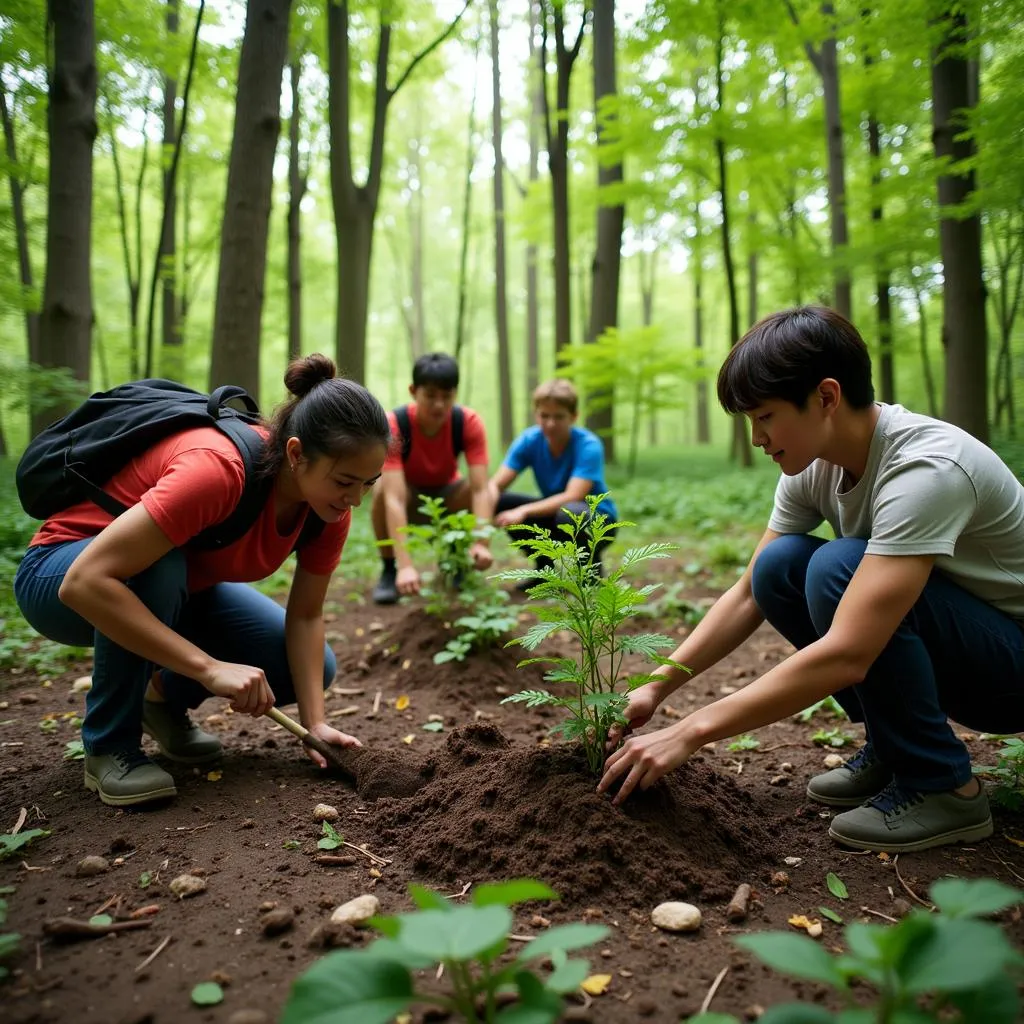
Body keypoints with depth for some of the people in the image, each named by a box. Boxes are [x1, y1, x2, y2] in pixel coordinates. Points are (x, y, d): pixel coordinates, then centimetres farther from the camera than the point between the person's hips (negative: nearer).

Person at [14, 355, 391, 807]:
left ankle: (165, 695, 16)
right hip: (63, 578, -5)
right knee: (157, 567, -40)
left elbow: (305, 616, -10)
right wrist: (210, 667, -43)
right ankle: (109, 745, -15)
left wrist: (315, 722, -19)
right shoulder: (218, 469, -39)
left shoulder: (328, 504, -18)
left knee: (313, 669, -7)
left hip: (182, 584, 6)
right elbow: (85, 582, -42)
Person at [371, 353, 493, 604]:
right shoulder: (393, 425, -31)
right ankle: (389, 570, -13)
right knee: (382, 488, -36)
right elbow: (394, 497, -41)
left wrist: (481, 543, -49)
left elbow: (480, 488, -33)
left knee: (489, 491, -29)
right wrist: (405, 565, -52)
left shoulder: (469, 422, -25)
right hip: (409, 499, -2)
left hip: (445, 496, 2)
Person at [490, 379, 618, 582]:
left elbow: (572, 497, -34)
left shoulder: (589, 446, -23)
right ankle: (544, 568, 3)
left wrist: (524, 511, -44)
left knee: (568, 513, -39)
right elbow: (495, 485, -17)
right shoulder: (529, 440, -11)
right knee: (499, 503, -18)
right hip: (554, 512, 5)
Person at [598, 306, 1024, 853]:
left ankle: (942, 787, -11)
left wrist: (690, 732, -34)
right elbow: (749, 595, -2)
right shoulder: (814, 467, -7)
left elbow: (844, 656, -38)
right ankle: (890, 750, 3)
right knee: (778, 566, -13)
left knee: (838, 568, -30)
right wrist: (656, 686, -12)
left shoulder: (926, 470, -31)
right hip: (947, 655, 7)